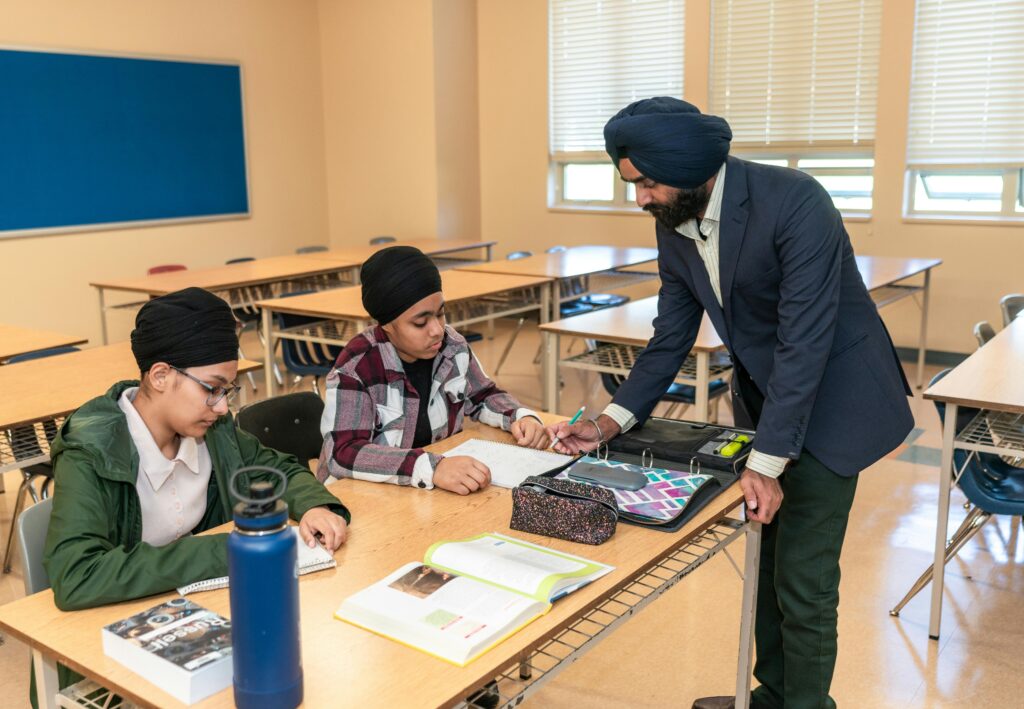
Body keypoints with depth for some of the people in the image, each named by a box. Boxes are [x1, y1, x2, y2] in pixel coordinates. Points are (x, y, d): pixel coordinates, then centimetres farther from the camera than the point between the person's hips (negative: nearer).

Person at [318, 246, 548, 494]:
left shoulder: (451, 345, -4)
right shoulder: (357, 366, -19)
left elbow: (483, 397, 13)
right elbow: (342, 453, -29)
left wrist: (521, 417, -7)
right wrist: (431, 467, -40)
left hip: (440, 492, 4)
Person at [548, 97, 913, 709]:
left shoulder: (796, 203, -28)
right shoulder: (672, 226, -6)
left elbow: (804, 342, -30)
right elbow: (671, 339, 0)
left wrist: (767, 463, -31)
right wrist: (612, 422, -11)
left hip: (829, 398, -7)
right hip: (760, 396, 7)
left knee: (803, 579, -3)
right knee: (766, 560, 18)